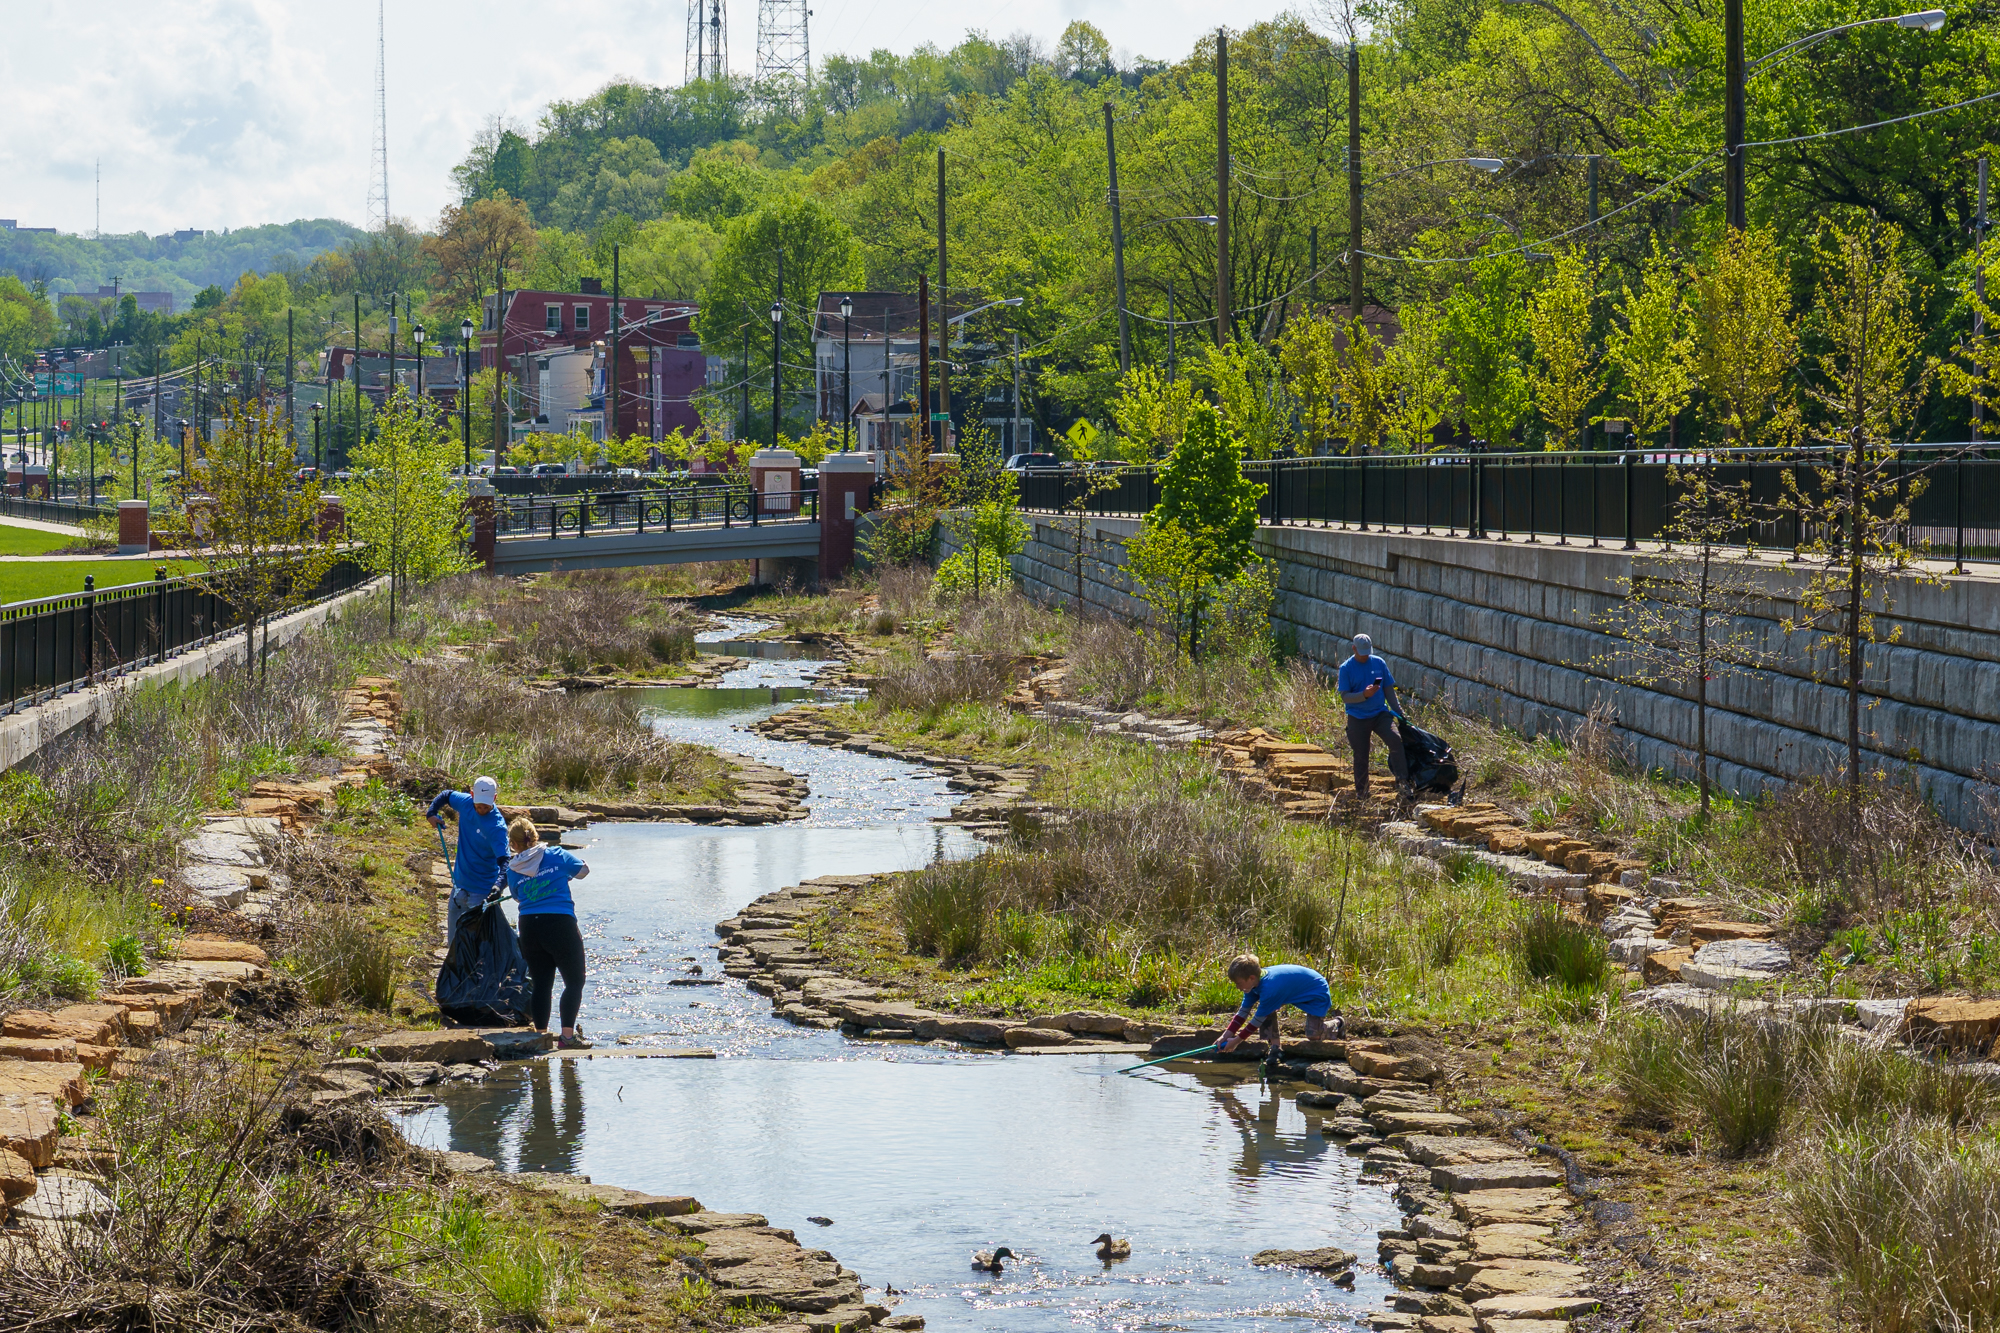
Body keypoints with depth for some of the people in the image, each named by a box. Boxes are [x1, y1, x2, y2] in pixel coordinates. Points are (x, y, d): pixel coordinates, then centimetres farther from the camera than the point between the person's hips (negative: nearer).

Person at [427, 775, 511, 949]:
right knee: (454, 941, 17)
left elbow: (504, 860, -32)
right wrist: (432, 813, 0)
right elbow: (446, 795, 17)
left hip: (482, 890, -7)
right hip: (460, 884, 7)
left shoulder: (497, 826, -23)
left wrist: (498, 885, -49)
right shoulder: (465, 802, -6)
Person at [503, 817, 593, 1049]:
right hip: (560, 925, -3)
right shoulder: (556, 855, -1)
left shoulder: (512, 870, 5)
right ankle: (568, 1035, -4)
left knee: (541, 984, 13)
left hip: (529, 927, 3)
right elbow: (583, 870, 13)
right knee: (574, 981, 5)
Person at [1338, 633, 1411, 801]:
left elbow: (1389, 690, 13)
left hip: (1380, 714, 2)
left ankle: (1402, 782, -19)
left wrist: (1398, 712, 10)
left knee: (1396, 740, -23)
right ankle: (1361, 794, 19)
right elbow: (1344, 697, -9)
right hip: (1358, 718, -2)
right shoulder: (1346, 668, -3)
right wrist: (1364, 695, -25)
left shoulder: (1379, 663, 6)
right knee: (1361, 757, 3)